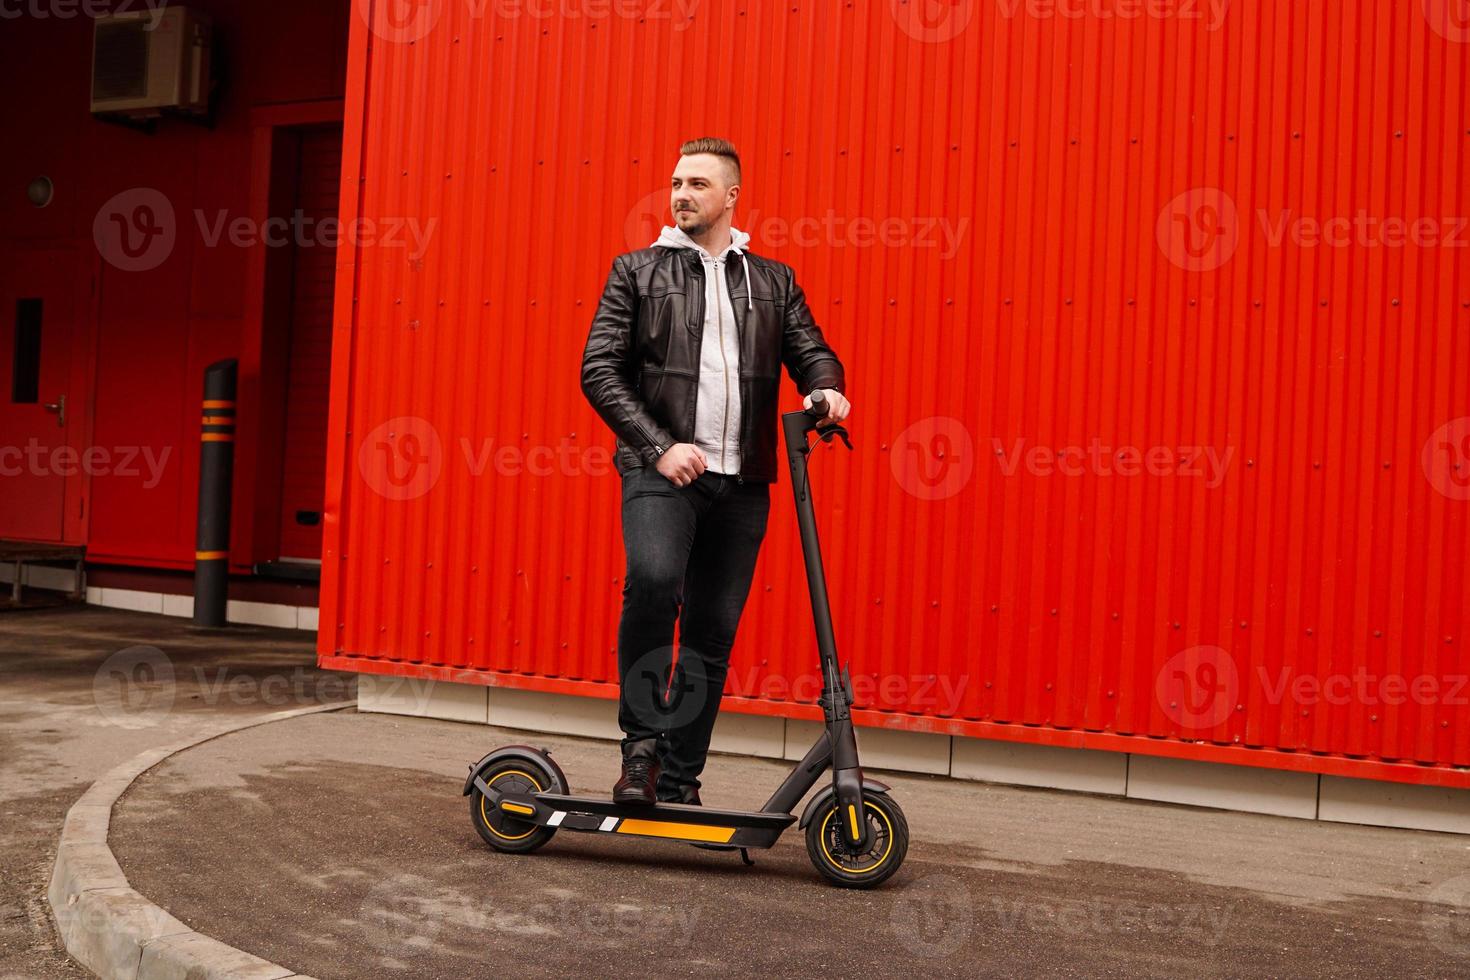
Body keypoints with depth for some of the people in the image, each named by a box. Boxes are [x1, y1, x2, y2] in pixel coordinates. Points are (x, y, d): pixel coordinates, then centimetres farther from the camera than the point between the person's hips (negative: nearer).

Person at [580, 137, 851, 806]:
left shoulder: (774, 281, 16)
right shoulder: (637, 271, 9)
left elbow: (811, 353, 12)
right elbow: (600, 369, 2)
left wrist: (828, 388, -13)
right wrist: (660, 447, -11)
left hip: (742, 481, 3)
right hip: (660, 470, -3)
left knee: (714, 631, 4)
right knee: (654, 580, -28)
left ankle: (680, 781, 16)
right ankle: (641, 744, -12)